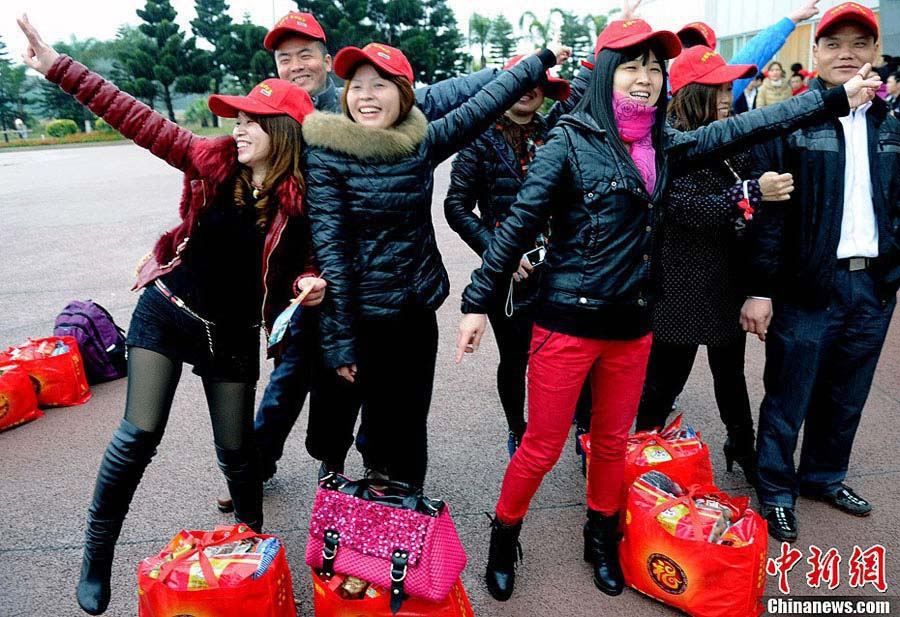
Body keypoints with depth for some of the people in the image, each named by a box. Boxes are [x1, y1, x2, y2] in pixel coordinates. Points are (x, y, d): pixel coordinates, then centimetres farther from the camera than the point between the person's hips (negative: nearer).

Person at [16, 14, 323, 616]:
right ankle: (97, 556, 19)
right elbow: (136, 118, -7)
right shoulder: (212, 159, -8)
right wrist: (58, 66, -10)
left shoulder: (301, 199, -11)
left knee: (236, 451, 9)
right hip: (166, 312, 1)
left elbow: (306, 261, 3)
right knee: (138, 436, -4)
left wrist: (308, 282, -19)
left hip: (233, 335, 0)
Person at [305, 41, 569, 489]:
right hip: (365, 315, -4)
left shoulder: (420, 141, 2)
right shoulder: (328, 155, -10)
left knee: (412, 427, 14)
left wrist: (542, 59, 19)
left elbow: (484, 104, 12)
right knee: (383, 425, 7)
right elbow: (330, 248, -14)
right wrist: (340, 340, -16)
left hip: (419, 309, 4)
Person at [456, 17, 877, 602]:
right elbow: (519, 225, -11)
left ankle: (602, 540, 41)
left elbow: (741, 129, 13)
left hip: (632, 324, 6)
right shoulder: (571, 140, -10)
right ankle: (504, 537, 29)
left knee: (613, 442, 18)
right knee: (543, 447, 4)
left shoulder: (662, 144, 7)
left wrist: (837, 98, 16)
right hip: (568, 322, -5)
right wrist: (479, 301, -11)